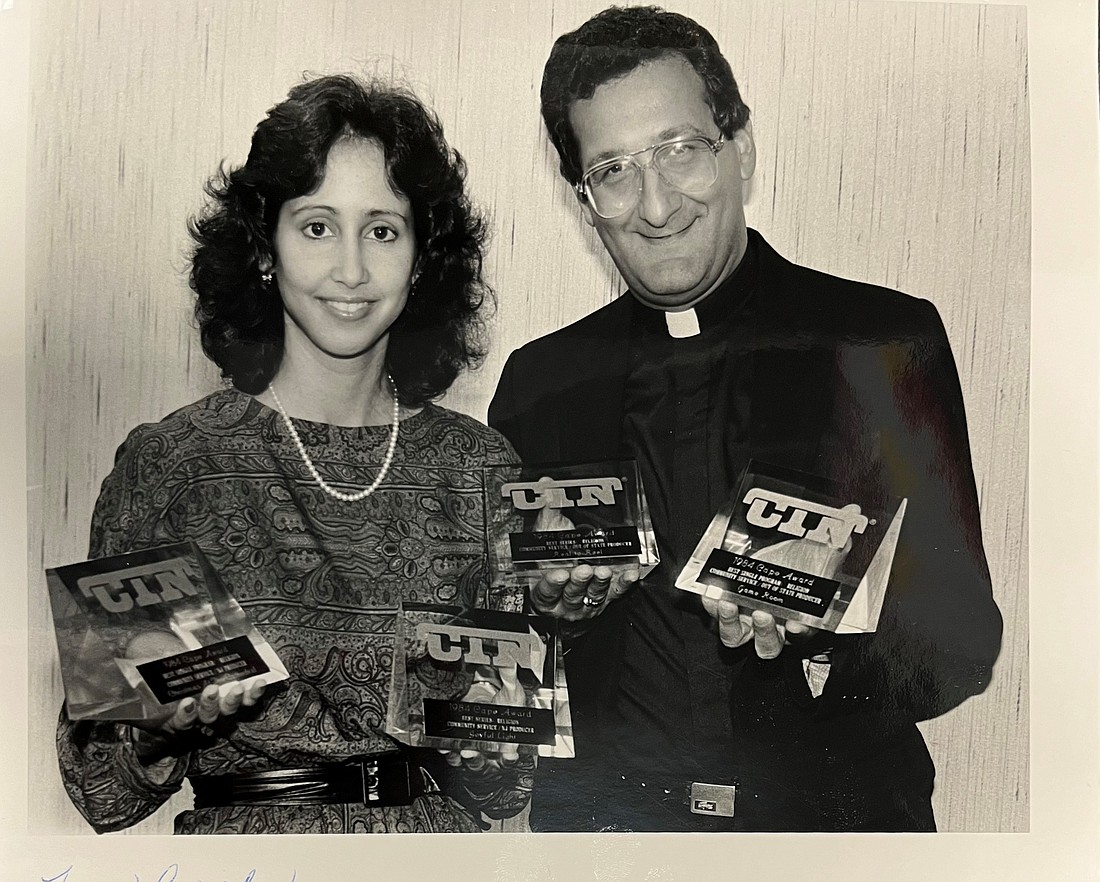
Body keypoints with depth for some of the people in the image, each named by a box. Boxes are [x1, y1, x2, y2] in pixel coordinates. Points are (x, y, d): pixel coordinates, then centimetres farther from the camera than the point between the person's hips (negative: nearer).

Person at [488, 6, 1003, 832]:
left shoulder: (888, 341, 2)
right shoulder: (538, 382, 10)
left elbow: (964, 638, 0)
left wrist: (817, 643, -18)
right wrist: (540, 604, -6)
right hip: (606, 812, 1)